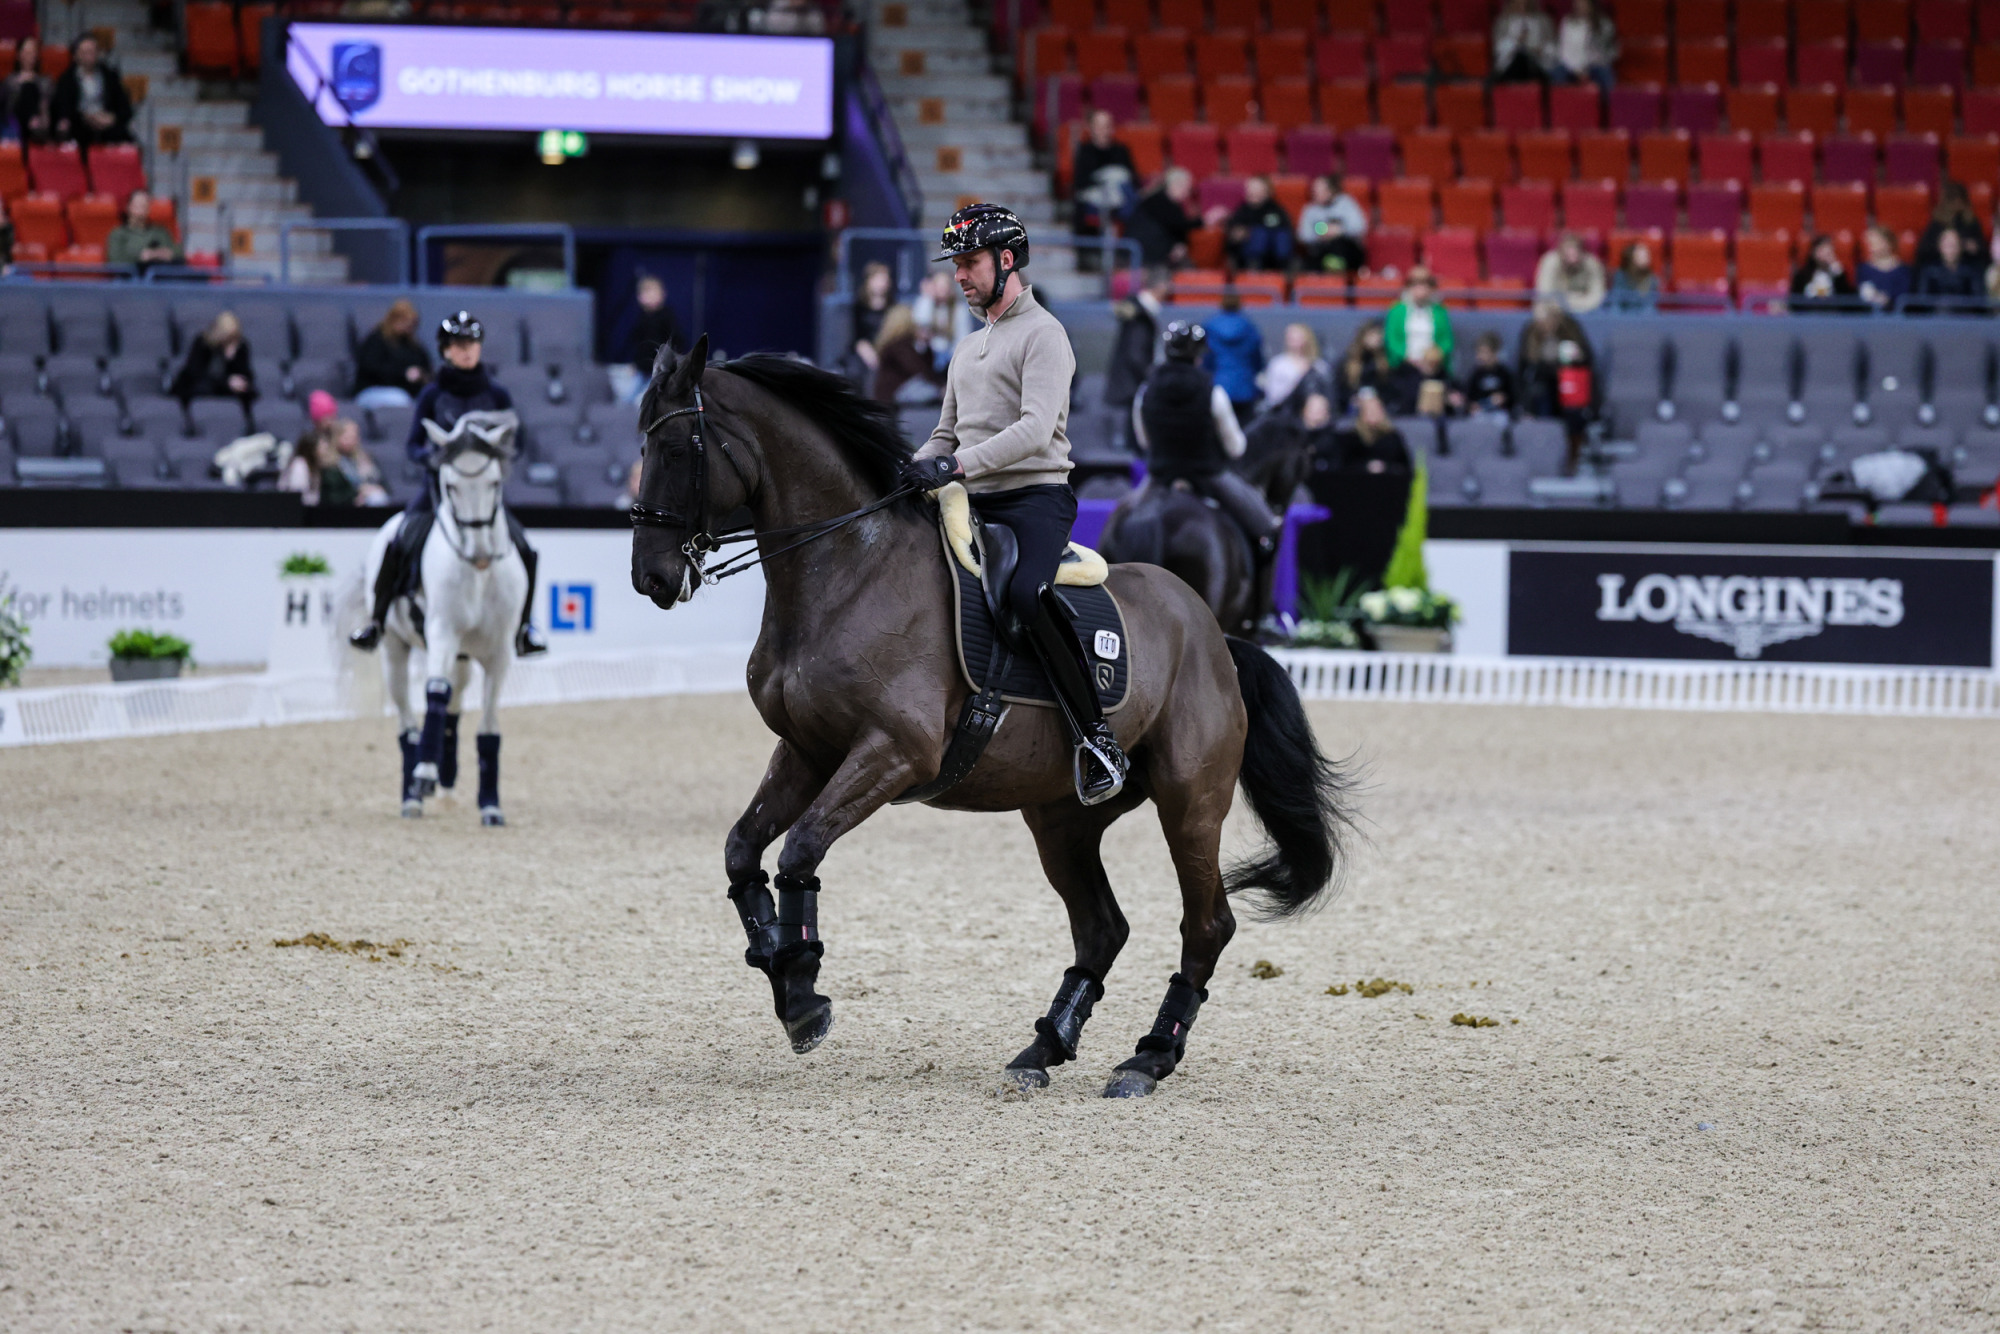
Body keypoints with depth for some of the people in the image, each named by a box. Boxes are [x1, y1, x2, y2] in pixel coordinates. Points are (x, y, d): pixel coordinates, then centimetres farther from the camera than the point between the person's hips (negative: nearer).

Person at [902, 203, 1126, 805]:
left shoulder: (1042, 335, -4)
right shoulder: (968, 348, 24)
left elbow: (1037, 428, -18)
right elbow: (946, 436, 27)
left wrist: (957, 465, -28)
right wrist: (910, 474, 6)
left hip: (1035, 500, -9)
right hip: (973, 506, 9)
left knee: (1025, 595, -34)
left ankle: (1096, 736, -30)